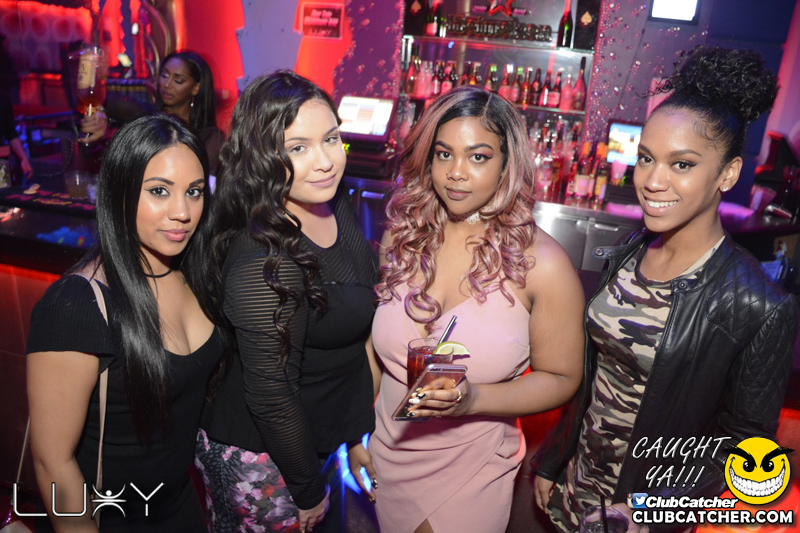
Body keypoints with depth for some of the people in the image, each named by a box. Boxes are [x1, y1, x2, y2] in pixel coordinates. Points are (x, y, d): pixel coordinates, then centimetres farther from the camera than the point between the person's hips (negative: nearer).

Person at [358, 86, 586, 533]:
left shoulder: (543, 264, -18)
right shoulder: (402, 236, -7)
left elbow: (562, 379, -9)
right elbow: (377, 342, 3)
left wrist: (472, 399, -24)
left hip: (472, 470, -3)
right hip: (390, 453, 4)